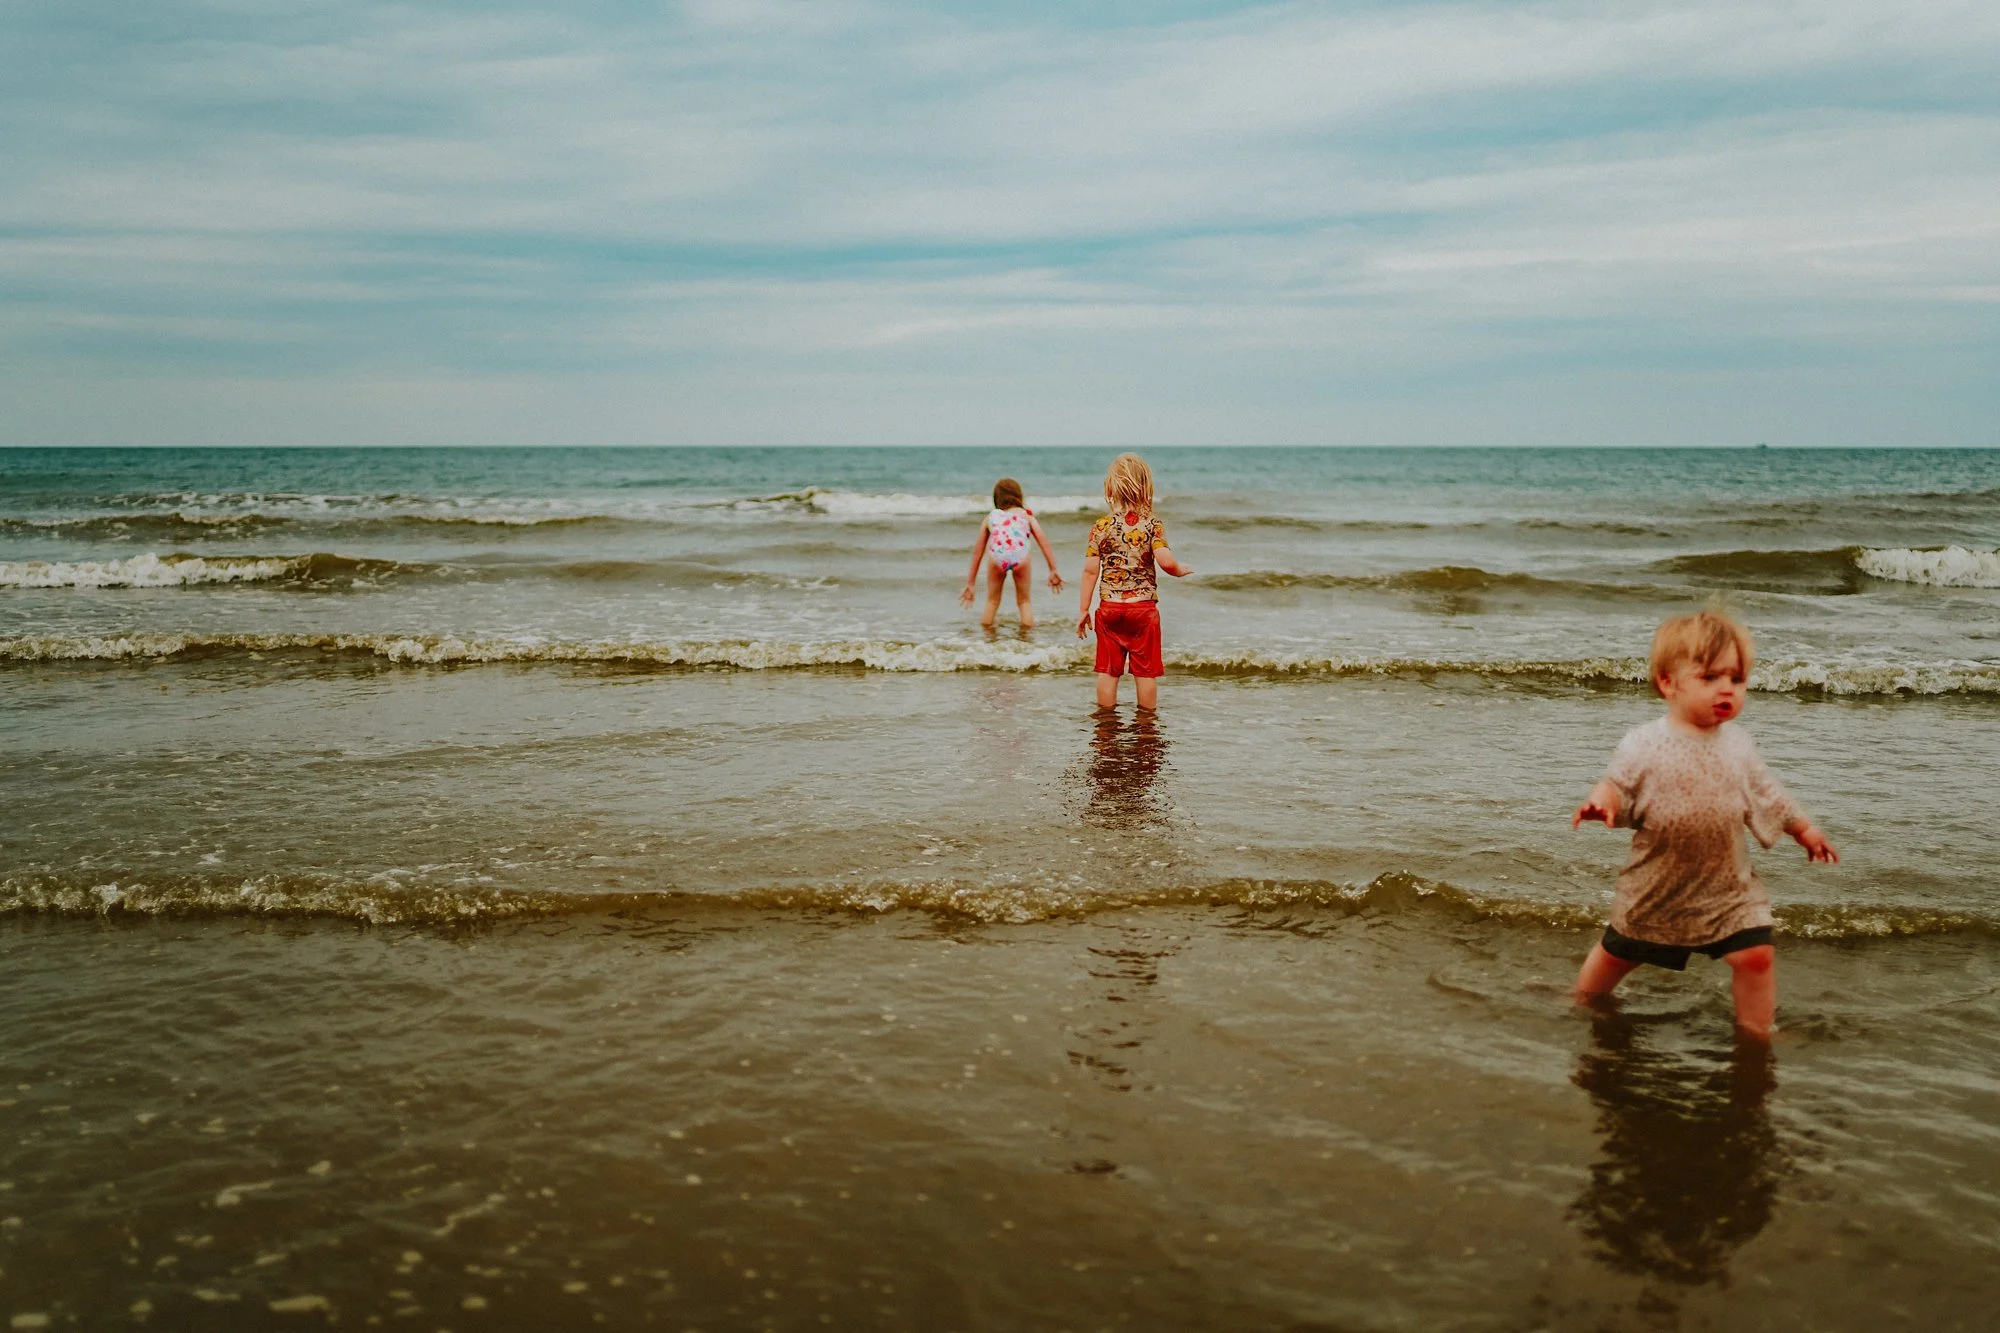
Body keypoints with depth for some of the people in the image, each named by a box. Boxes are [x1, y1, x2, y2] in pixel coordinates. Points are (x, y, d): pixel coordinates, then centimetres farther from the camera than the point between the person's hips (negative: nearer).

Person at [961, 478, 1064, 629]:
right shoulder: (1026, 515, 32)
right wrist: (1053, 571, 23)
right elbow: (1044, 543, 23)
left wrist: (969, 584, 38)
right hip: (1021, 556, 0)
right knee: (1024, 601, 21)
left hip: (997, 556, 0)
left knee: (992, 601, 22)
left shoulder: (991, 517, 32)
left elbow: (977, 552, 34)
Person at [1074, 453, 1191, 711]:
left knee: (1107, 670, 10)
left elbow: (1090, 570, -4)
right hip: (1144, 608, -1)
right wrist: (1180, 571, 2)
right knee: (1146, 670, 9)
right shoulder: (1153, 525, -7)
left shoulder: (1101, 526, -4)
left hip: (1109, 608, 1)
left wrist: (1084, 610, 3)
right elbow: (1165, 560, -21)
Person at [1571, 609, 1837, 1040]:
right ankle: (1582, 1002, 41)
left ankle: (1755, 1031, 10)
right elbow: (1617, 785, -13)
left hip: (1728, 890, 2)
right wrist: (1601, 802, -35)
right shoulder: (1643, 745, -14)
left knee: (1756, 956, -10)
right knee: (1616, 952, 15)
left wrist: (1804, 829, 17)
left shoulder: (1737, 744, -1)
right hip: (1655, 891, -2)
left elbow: (1768, 794, 12)